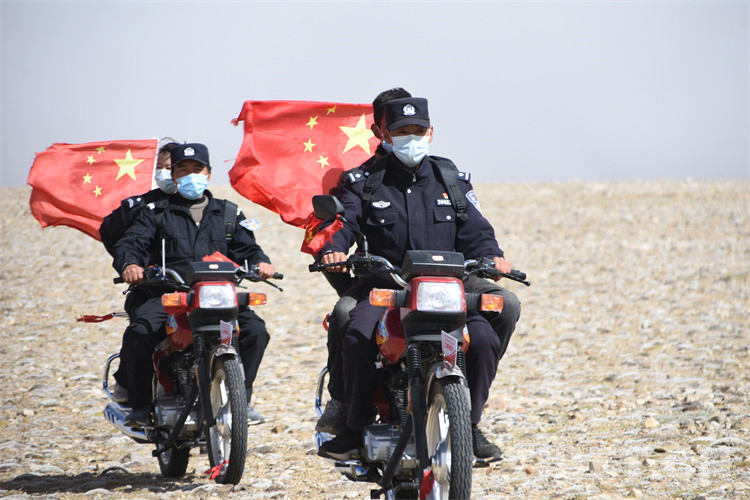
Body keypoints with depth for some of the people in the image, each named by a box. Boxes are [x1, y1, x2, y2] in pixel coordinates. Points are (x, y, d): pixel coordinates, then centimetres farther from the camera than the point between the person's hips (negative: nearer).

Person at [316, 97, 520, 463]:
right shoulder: (365, 182, 12)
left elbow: (474, 232, 10)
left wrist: (492, 256, -12)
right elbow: (343, 222, 0)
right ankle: (354, 429, -16)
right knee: (358, 335, -32)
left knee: (484, 338, -25)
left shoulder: (451, 181, 16)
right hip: (384, 285, -1)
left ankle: (470, 427, -6)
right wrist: (333, 250, -23)